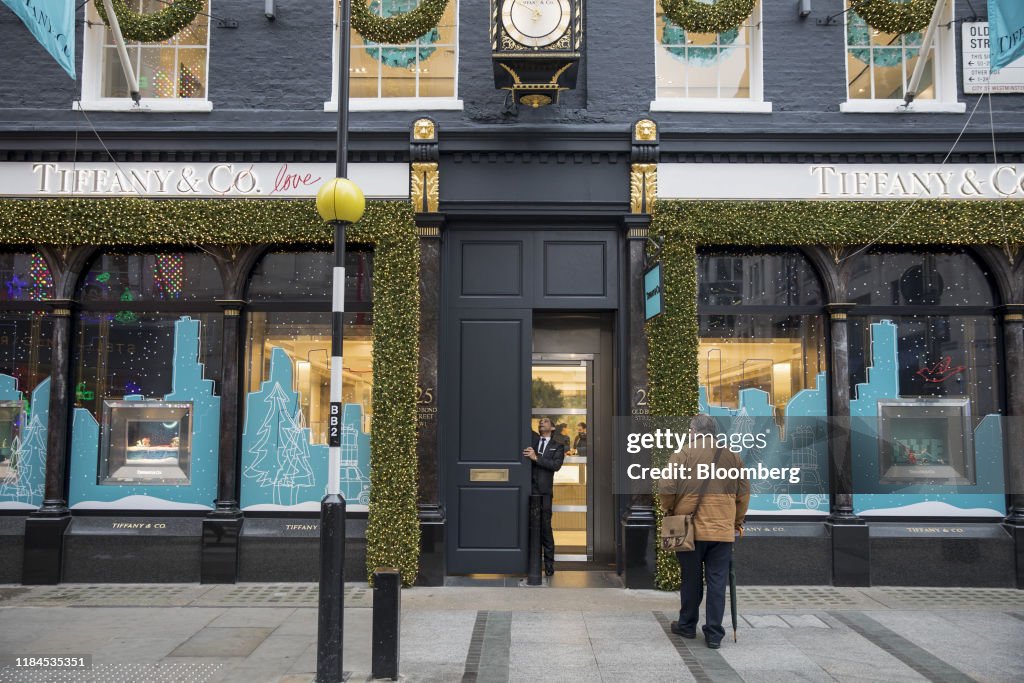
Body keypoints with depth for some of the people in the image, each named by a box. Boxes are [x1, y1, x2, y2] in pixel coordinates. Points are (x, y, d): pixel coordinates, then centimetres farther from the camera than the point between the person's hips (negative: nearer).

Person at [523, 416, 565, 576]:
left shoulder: (557, 447, 12)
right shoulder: (531, 440, 17)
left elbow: (556, 465, -5)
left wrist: (536, 458, -12)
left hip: (544, 491, -1)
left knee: (545, 526, -4)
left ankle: (549, 563, 5)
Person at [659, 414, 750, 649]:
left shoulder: (683, 455, -6)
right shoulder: (732, 457, 6)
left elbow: (666, 490, -10)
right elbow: (743, 493, 10)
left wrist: (669, 510, 9)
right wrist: (737, 522, 21)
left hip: (690, 530, -2)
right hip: (723, 531, 2)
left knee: (691, 580, 12)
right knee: (717, 583, 7)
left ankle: (687, 625, 26)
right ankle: (714, 634, 8)